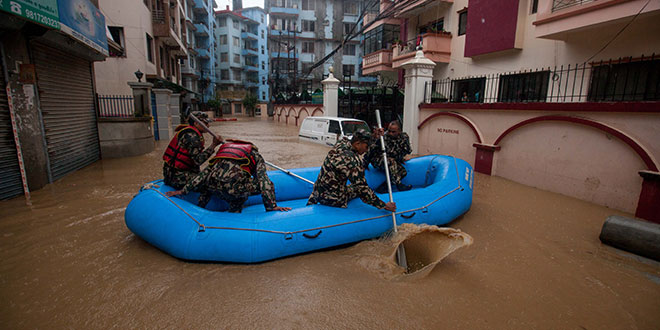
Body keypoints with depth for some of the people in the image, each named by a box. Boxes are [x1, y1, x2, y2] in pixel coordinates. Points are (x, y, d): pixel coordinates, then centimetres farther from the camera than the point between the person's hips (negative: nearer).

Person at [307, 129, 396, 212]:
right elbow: (362, 188, -24)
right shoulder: (352, 160, -27)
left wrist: (374, 136, 10)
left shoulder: (342, 142, -3)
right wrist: (384, 206, -19)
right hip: (333, 199, -7)